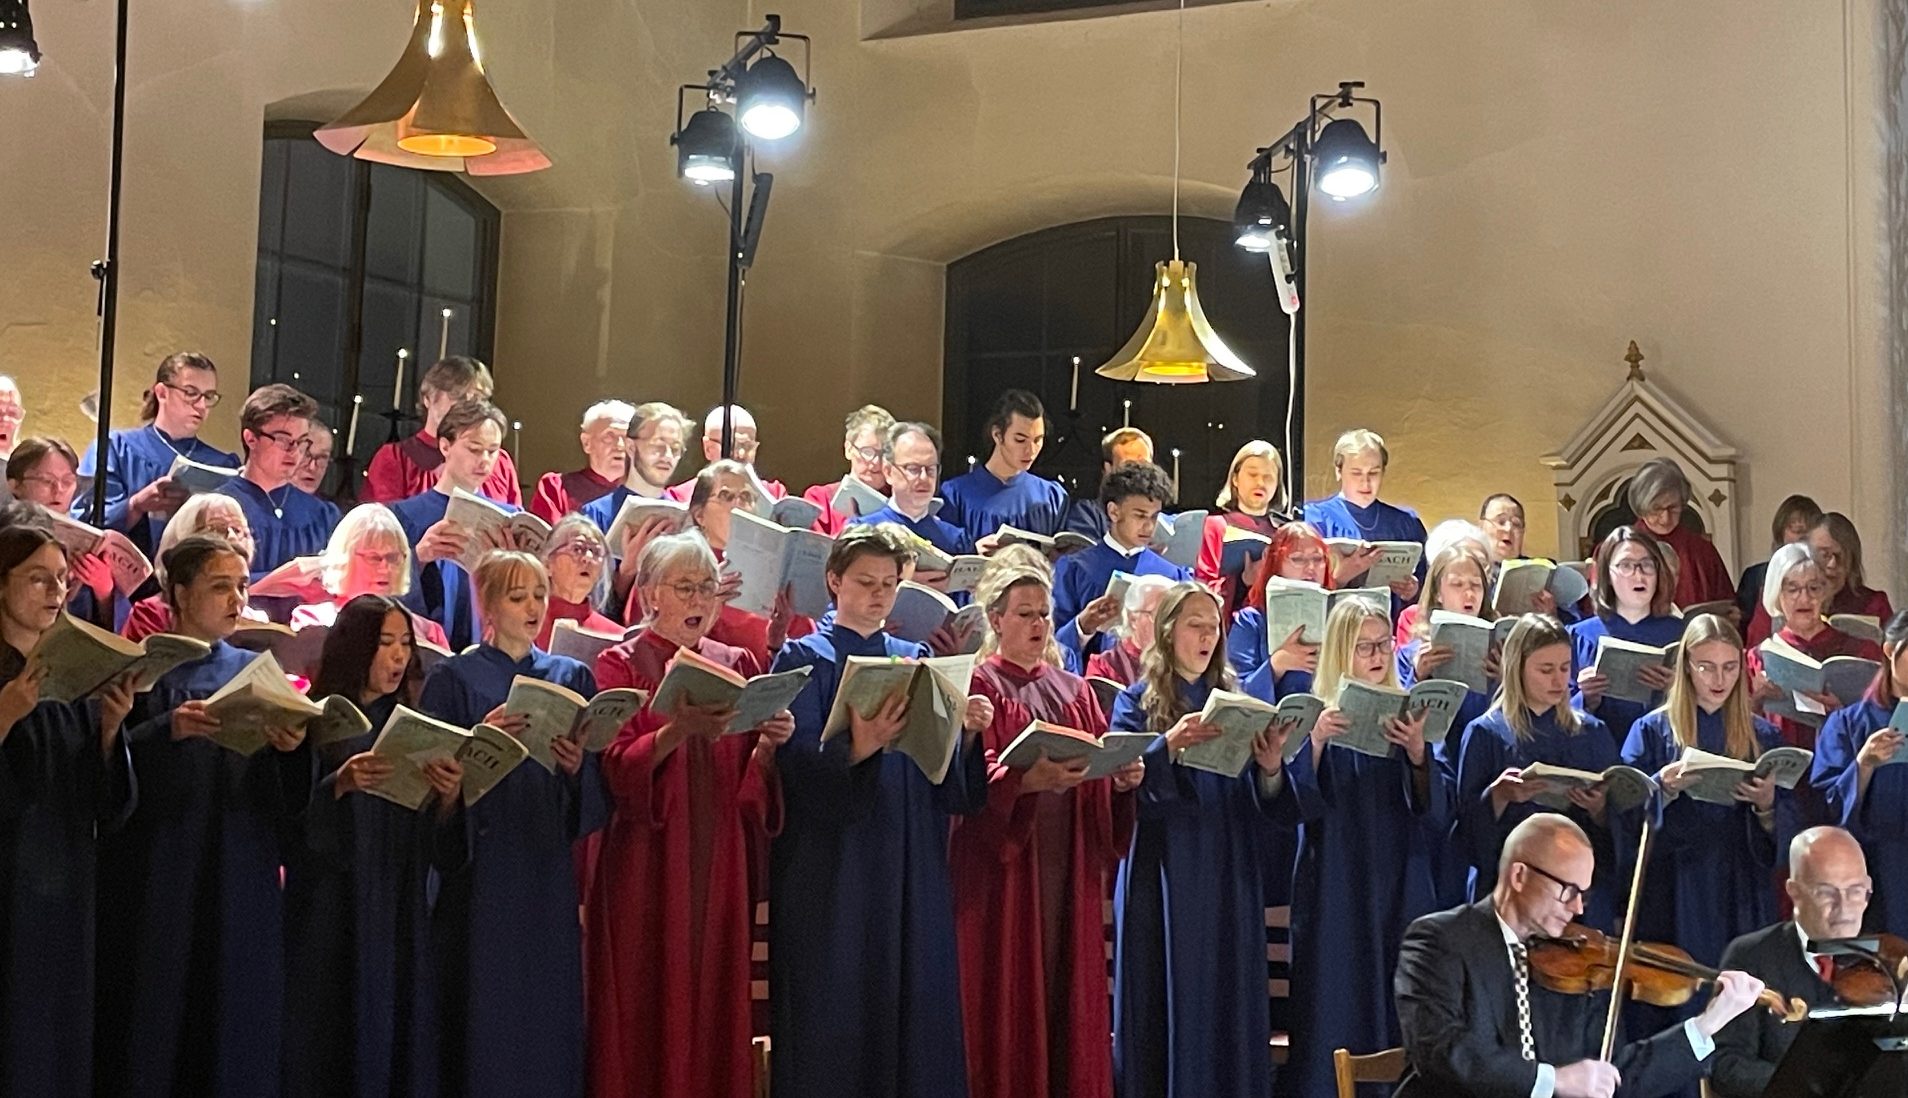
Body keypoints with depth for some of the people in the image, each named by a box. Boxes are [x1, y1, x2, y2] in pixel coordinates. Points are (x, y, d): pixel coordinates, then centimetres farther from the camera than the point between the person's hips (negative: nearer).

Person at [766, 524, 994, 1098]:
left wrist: (966, 733, -10)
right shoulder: (804, 659, 1)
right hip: (833, 871, -4)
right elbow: (800, 767, -13)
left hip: (913, 869, 5)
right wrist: (857, 749, -31)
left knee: (914, 1005, 3)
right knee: (837, 1013, -6)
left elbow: (947, 783, 10)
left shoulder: (917, 662, 15)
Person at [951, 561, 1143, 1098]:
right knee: (1010, 995, -3)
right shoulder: (977, 685, -1)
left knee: (1067, 989, 5)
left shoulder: (1075, 690, 17)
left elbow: (1100, 766, 12)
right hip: (1003, 863, -5)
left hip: (1069, 866, 5)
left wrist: (1123, 778, -10)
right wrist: (1027, 778, -30)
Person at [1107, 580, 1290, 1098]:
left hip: (1229, 877, 4)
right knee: (1169, 1002, -4)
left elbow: (1264, 804, 10)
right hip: (1165, 876, -4)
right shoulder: (1138, 701, 3)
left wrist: (1269, 767, -12)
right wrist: (1168, 744, -27)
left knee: (1228, 1000, 3)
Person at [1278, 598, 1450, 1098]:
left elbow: (1435, 809, 0)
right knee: (1336, 1011, -4)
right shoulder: (1317, 714, 2)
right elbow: (1297, 802, -8)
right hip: (1335, 886, -2)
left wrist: (1417, 753, -18)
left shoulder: (1408, 714, 9)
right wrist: (1316, 741, -23)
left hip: (1400, 885, 2)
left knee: (1399, 1013, 2)